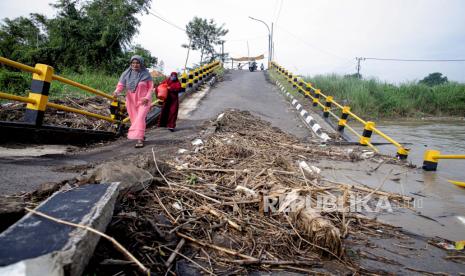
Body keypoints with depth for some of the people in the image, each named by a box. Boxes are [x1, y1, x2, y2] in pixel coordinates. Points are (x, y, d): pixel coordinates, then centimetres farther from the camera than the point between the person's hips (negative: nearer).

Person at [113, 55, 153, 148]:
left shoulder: (146, 74, -3)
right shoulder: (126, 74, 0)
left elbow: (150, 87, 1)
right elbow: (121, 85, -5)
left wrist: (147, 97, -15)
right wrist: (116, 92, -26)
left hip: (143, 101, -3)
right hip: (131, 101, 3)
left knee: (140, 118, -18)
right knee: (134, 119, 10)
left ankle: (139, 139, -20)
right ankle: (141, 135, 29)